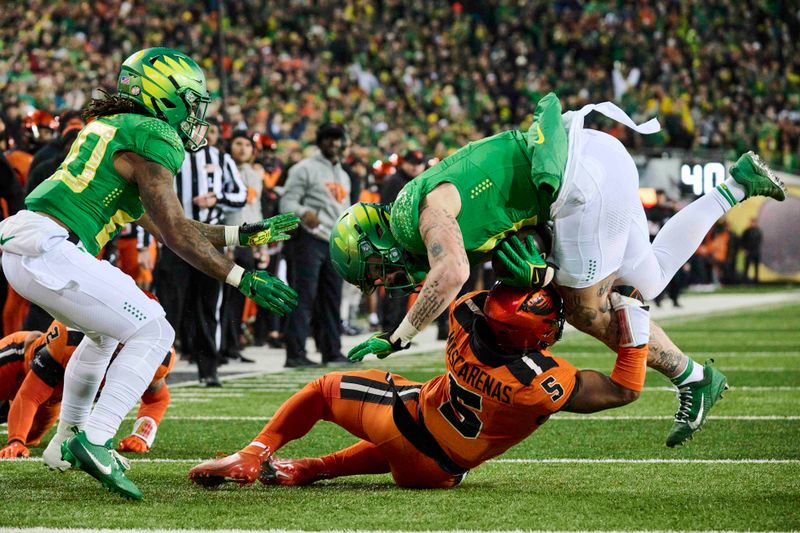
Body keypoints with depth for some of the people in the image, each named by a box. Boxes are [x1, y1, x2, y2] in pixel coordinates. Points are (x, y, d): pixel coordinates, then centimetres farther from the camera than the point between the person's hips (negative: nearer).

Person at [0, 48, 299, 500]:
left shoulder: (112, 127, 24)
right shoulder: (152, 140, -5)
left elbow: (163, 224, 28)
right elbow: (176, 234, -6)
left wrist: (242, 234, 27)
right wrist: (243, 279, -1)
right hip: (48, 249, -10)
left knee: (107, 331, 30)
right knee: (152, 332, -6)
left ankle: (67, 442, 33)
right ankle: (93, 440, -16)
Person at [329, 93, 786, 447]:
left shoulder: (428, 208, -10)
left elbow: (453, 274, -29)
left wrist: (397, 338, -21)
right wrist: (539, 273, -4)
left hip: (584, 176, -10)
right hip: (602, 157, 10)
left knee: (588, 311, 4)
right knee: (647, 282, 21)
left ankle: (693, 379, 15)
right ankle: (738, 183, 21)